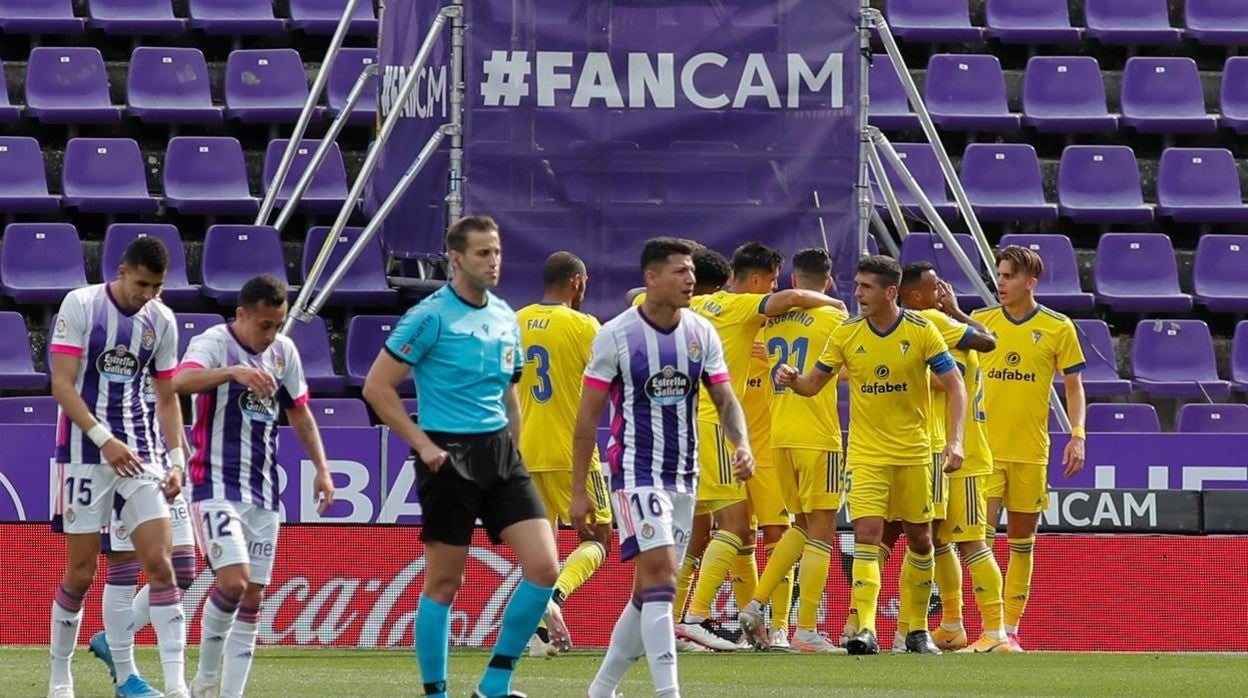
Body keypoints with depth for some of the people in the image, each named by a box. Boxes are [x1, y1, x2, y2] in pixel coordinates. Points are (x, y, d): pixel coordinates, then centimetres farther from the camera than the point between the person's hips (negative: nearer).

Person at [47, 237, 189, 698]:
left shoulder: (161, 320, 6)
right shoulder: (80, 305, -7)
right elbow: (62, 385, -12)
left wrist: (177, 459, 4)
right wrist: (105, 440, -21)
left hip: (138, 453, 4)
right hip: (85, 451, -4)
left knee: (160, 563, -9)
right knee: (81, 572, 0)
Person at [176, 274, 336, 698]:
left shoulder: (284, 351, 8)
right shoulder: (214, 343, -12)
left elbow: (299, 412, 22)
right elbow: (181, 382, -33)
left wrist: (321, 468, 14)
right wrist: (234, 372, -47)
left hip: (263, 493, 6)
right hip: (216, 485, -6)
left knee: (253, 596, 4)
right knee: (234, 582, -19)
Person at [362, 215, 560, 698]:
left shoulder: (505, 318, 12)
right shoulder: (431, 316, -9)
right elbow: (377, 387, -9)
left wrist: (514, 449, 17)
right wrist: (422, 443, -12)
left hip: (500, 452, 6)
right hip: (449, 455, -6)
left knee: (544, 567, -6)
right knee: (444, 582, 0)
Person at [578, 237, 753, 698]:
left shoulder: (701, 334, 4)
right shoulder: (615, 336, -9)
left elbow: (725, 399, 6)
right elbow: (588, 416, -5)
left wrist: (742, 444, -16)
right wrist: (578, 490, -6)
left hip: (683, 477, 6)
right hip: (636, 472, -6)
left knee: (650, 590, 10)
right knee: (660, 576, -18)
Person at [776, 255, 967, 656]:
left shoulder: (921, 332, -8)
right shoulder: (846, 334, -2)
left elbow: (955, 385, -6)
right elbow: (814, 383, 6)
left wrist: (955, 440, -17)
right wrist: (793, 380, -18)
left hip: (913, 452, 0)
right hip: (866, 453, 0)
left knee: (919, 539, 10)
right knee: (867, 535, -15)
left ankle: (914, 625, 27)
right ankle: (865, 630, -22)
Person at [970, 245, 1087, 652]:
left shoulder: (1058, 328, 1)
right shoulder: (980, 322, 5)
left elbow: (1073, 386, 4)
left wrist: (1078, 436, -6)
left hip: (1030, 451, 0)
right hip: (984, 447, 0)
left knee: (1022, 542, 6)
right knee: (982, 536, -11)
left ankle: (1011, 628, 13)